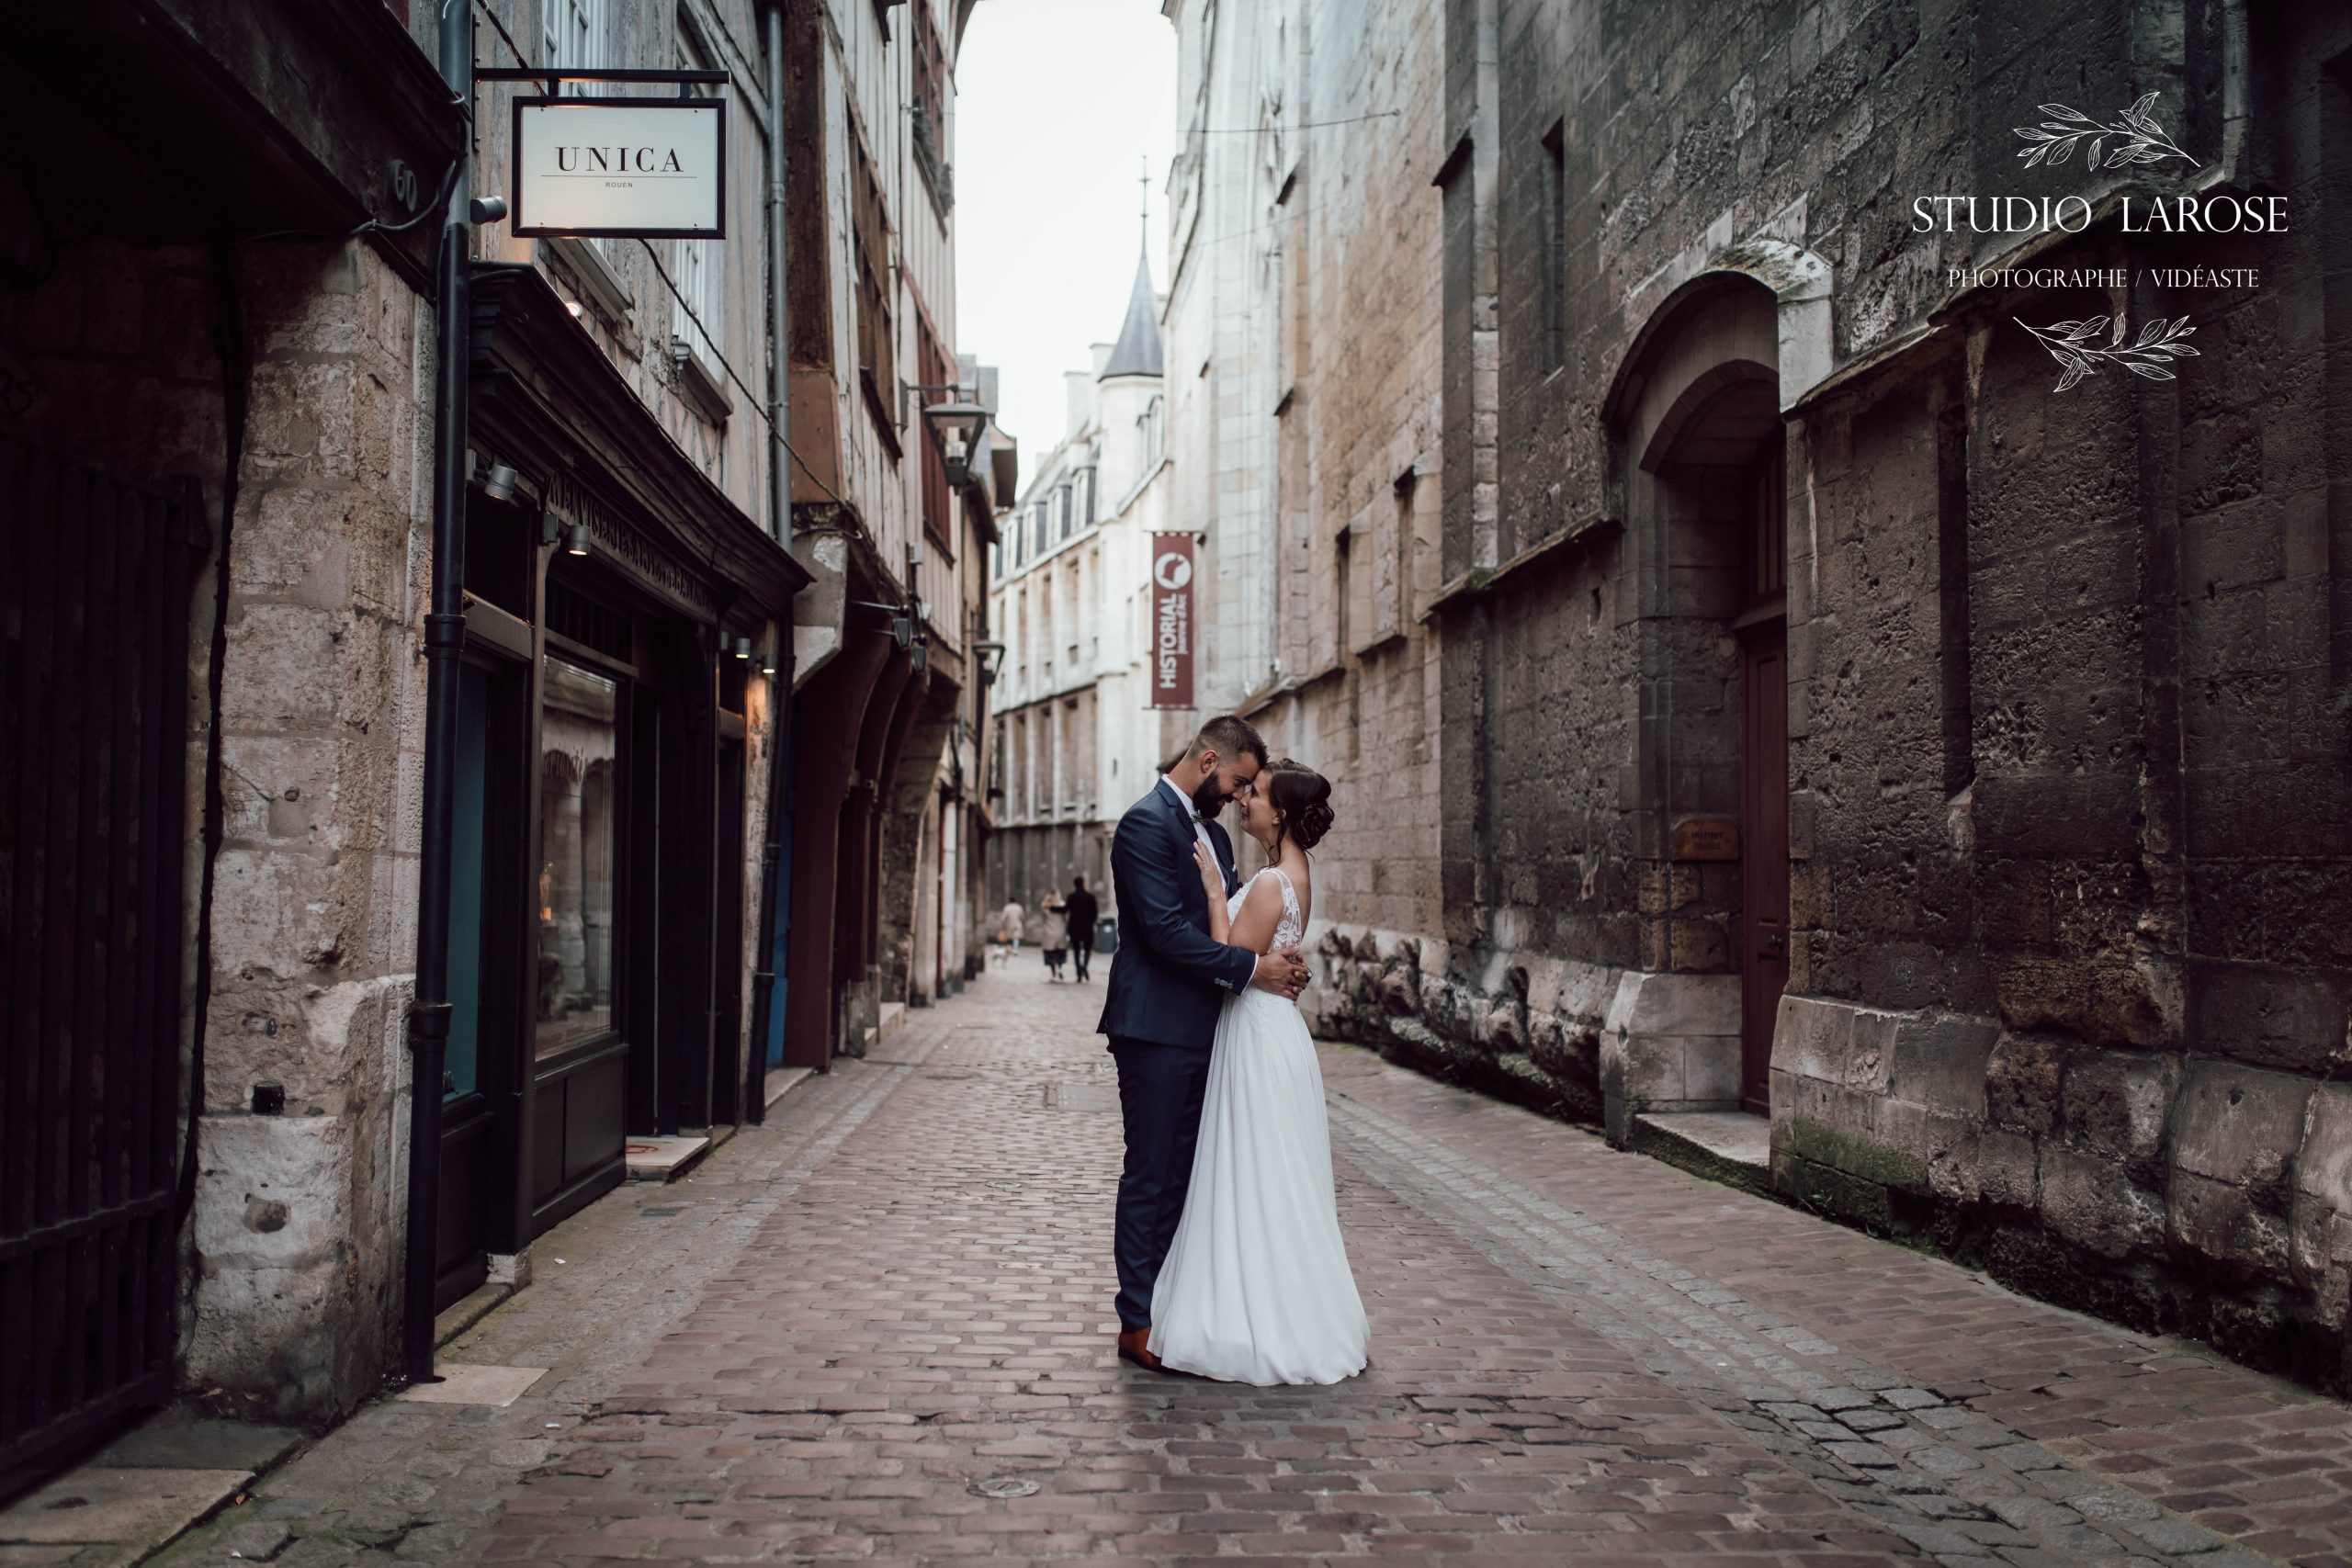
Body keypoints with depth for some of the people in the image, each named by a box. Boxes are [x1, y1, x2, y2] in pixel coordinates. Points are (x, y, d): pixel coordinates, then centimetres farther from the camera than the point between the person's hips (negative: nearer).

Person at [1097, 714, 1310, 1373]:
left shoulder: (1212, 831, 16)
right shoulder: (1146, 823, -14)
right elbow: (1166, 931, -22)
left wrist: (1280, 961, -3)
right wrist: (1253, 968, -19)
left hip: (1200, 1031, 9)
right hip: (1156, 1029, -9)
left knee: (1182, 1176, 14)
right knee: (1150, 1177, -1)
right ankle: (1137, 1322, 7)